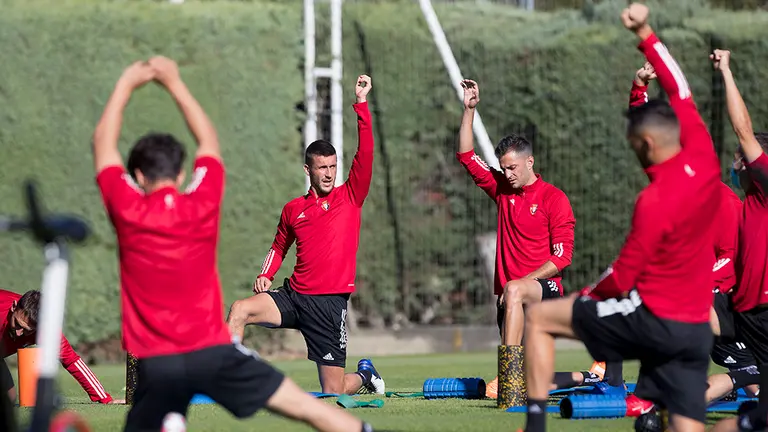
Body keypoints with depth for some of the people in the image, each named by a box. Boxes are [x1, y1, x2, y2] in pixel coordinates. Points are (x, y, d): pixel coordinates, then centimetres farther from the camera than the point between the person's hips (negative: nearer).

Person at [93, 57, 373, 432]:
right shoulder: (203, 204, -1)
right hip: (212, 351, 1)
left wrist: (126, 84, 20)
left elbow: (103, 144, 11)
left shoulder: (127, 210, -5)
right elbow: (209, 140, 18)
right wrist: (174, 83, 26)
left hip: (155, 363, -1)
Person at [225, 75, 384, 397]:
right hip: (293, 296, 3)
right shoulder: (293, 209, 10)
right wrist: (266, 275, 8)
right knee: (239, 310, -23)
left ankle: (364, 375, 33)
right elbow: (279, 246, 27)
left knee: (333, 391, -3)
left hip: (330, 302, -3)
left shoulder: (350, 198, 1)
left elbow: (365, 154, -10)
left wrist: (361, 103, -15)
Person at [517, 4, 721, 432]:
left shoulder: (655, 202, -20)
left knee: (538, 318, 8)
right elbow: (680, 91, 11)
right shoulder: (704, 158, -2)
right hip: (697, 328, 7)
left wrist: (587, 296, 8)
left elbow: (622, 277, -12)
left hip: (652, 317, -7)